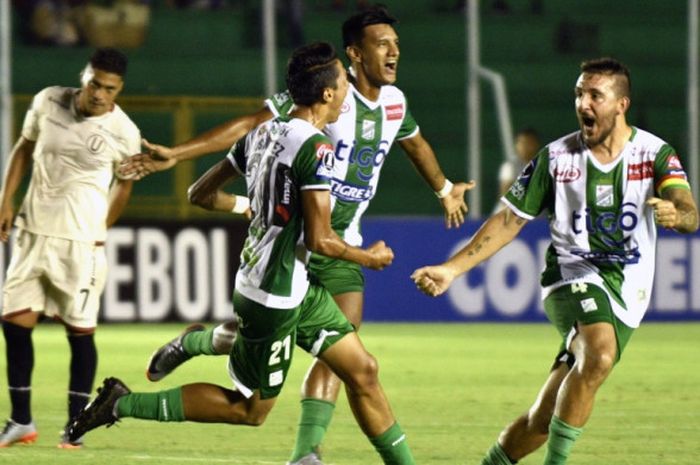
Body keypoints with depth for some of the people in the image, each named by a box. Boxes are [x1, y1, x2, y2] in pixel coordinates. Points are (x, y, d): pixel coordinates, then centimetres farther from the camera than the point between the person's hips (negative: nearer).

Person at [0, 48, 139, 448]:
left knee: (80, 330, -1)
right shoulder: (48, 102, -3)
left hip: (81, 241, -3)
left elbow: (124, 183, 8)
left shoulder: (124, 132, -10)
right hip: (33, 231, 3)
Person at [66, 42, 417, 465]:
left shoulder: (262, 133, 5)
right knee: (250, 409, 3)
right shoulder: (315, 147, -21)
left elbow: (201, 194, 13)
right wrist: (368, 258, -3)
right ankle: (124, 404, 5)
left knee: (363, 371, 10)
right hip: (275, 297, -9)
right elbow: (319, 239, -22)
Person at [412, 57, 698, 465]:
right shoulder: (556, 157, 0)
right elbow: (510, 220, 6)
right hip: (572, 274, -1)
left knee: (545, 419, -1)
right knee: (600, 354, -34)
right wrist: (451, 270, 0)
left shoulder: (655, 153, -2)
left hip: (627, 292, 1)